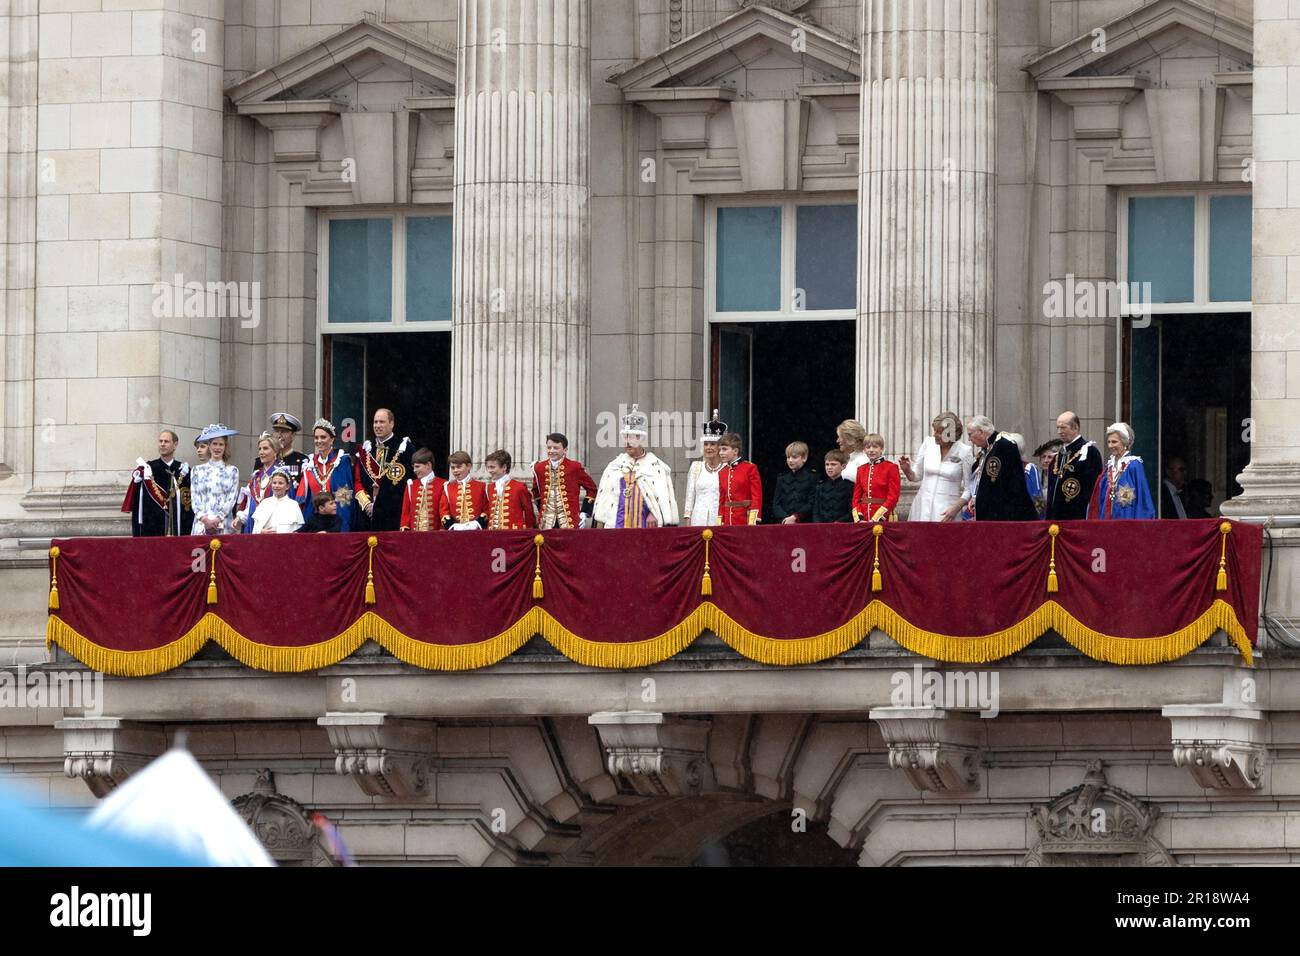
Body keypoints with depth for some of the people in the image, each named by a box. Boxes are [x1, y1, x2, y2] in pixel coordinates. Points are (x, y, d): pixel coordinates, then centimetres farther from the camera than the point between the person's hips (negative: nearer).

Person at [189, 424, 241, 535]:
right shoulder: (197, 470, 12)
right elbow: (194, 498, 6)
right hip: (202, 525, 1)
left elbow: (232, 498, 2)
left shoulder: (232, 471, 10)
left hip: (223, 525, -1)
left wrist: (218, 519, -10)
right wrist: (204, 518, -10)